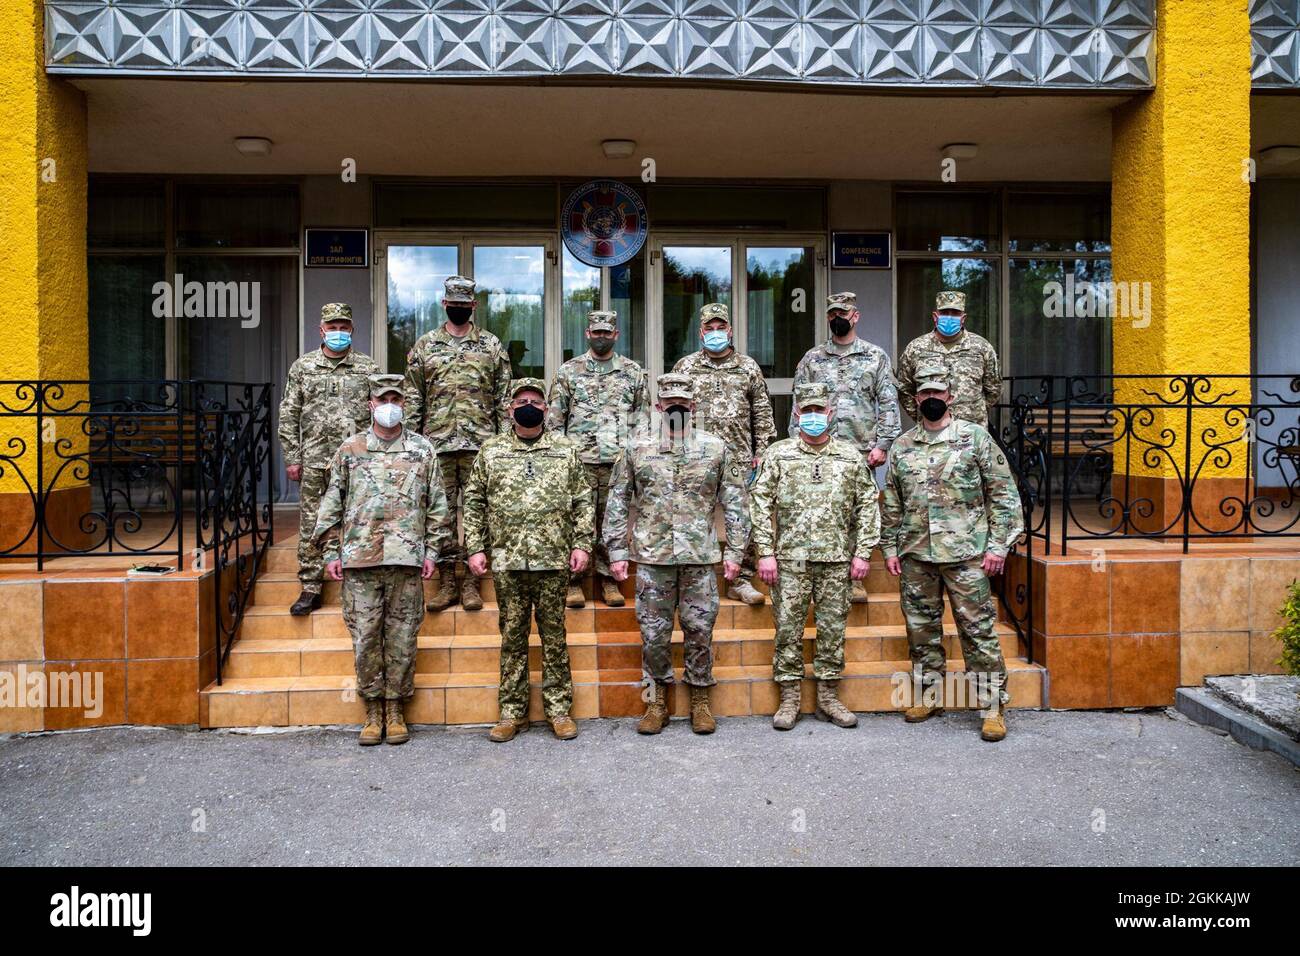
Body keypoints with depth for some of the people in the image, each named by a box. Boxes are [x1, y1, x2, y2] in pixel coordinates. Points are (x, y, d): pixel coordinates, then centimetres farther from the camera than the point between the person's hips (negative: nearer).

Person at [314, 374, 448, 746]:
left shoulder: (423, 449, 8)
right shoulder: (350, 450, 9)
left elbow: (437, 504, 8)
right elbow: (332, 504, 10)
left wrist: (432, 551, 2)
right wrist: (331, 552, 4)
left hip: (407, 559, 0)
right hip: (359, 558, 1)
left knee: (402, 637, 4)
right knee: (365, 636, 3)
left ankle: (396, 710, 15)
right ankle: (373, 711, 15)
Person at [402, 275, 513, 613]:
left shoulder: (492, 346, 7)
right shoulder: (424, 346, 8)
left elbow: (504, 398, 6)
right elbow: (413, 399, 7)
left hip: (480, 444, -1)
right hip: (437, 444, 1)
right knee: (440, 513, 4)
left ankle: (470, 582, 11)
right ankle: (446, 582, 12)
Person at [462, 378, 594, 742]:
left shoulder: (566, 450, 7)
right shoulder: (490, 451, 8)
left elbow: (582, 502, 7)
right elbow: (474, 502, 8)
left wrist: (582, 544, -3)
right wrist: (475, 548, 1)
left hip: (554, 561, 0)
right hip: (506, 561, 1)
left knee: (554, 636, 6)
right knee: (512, 637, 7)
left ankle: (559, 709, 15)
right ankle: (512, 712, 16)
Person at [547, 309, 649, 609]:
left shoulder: (634, 372, 10)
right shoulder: (568, 371, 7)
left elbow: (642, 416, 10)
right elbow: (554, 417, 6)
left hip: (619, 461, 1)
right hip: (579, 460, -1)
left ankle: (607, 578, 16)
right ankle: (573, 580, 8)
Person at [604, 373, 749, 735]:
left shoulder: (715, 447, 5)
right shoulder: (637, 446, 5)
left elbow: (734, 503, 7)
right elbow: (618, 501, 5)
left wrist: (734, 551, 1)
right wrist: (617, 551, 0)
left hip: (701, 555, 0)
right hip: (652, 555, 0)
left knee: (700, 629, 6)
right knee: (654, 631, 6)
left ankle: (700, 700, 21)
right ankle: (658, 701, 21)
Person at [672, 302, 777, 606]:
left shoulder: (748, 367, 10)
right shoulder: (685, 367, 7)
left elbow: (762, 413, 11)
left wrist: (761, 452, 4)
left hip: (740, 459, 1)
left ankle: (741, 581, 12)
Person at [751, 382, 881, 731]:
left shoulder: (851, 457, 8)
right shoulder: (778, 454, 3)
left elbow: (868, 505, 8)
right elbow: (760, 503, 0)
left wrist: (863, 552, 1)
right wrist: (766, 552, -7)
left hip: (837, 559, 2)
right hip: (790, 558, -1)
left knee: (833, 627, 7)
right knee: (788, 627, 2)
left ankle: (828, 696, 19)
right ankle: (790, 698, 13)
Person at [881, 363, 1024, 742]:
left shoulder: (976, 437, 0)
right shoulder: (902, 447, 10)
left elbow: (1003, 494, -2)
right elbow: (891, 504, 14)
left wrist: (997, 545, -8)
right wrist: (890, 548, 8)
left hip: (965, 554, -4)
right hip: (915, 555, 4)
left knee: (979, 630, -2)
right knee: (922, 629, 12)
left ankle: (994, 706, 6)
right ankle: (929, 696, 26)